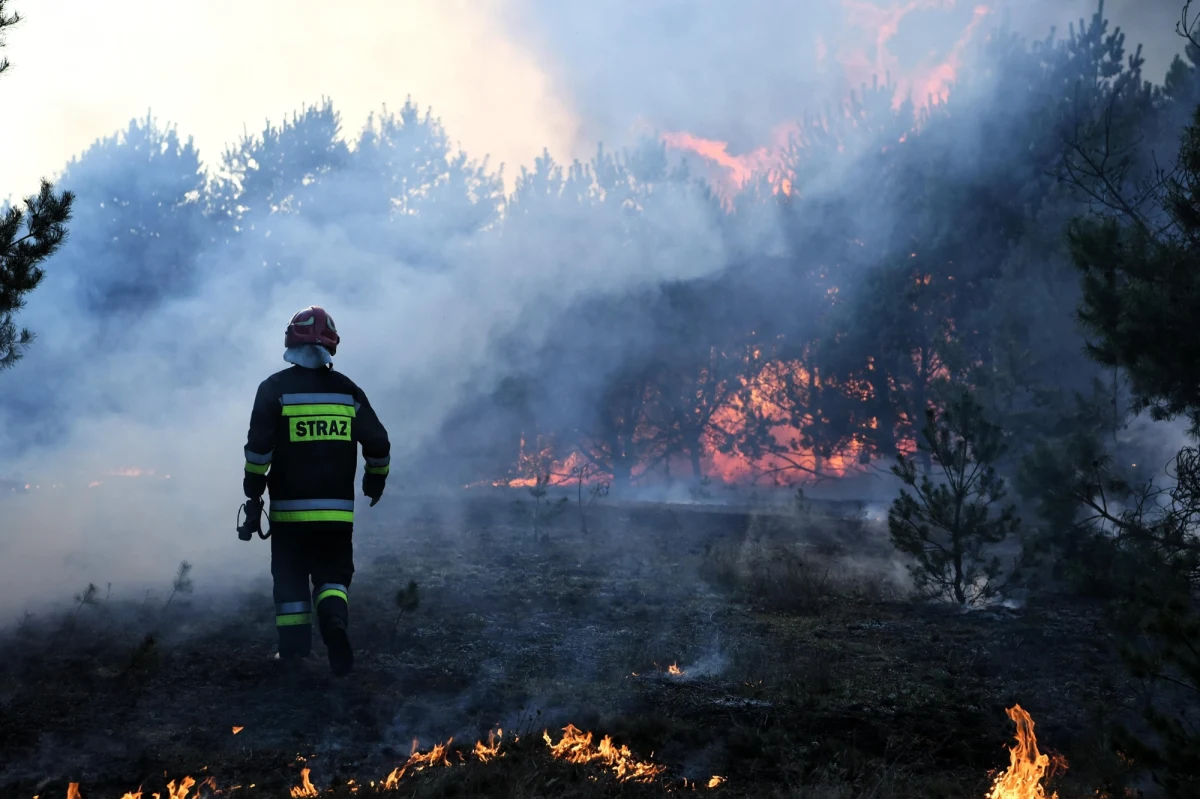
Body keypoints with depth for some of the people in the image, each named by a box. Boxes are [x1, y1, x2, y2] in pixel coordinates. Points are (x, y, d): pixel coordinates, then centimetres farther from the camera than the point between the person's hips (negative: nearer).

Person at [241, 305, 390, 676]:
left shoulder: (275, 388, -4)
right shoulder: (348, 390, 5)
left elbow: (258, 445, -11)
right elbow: (378, 443, 8)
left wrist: (253, 493, -2)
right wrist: (375, 479, 25)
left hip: (290, 508, -1)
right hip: (337, 509, 2)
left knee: (290, 577, 11)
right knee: (333, 574, 9)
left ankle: (294, 649, 8)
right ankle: (334, 619, -20)